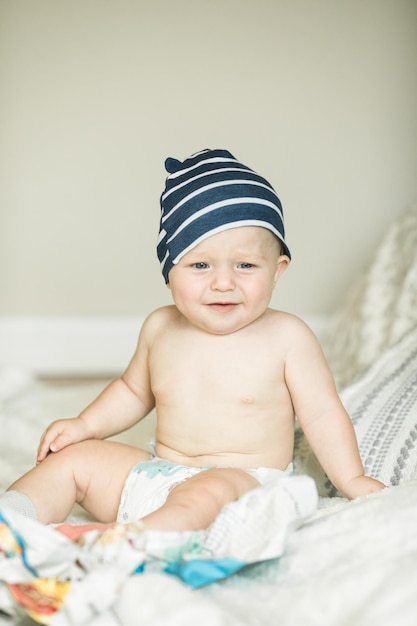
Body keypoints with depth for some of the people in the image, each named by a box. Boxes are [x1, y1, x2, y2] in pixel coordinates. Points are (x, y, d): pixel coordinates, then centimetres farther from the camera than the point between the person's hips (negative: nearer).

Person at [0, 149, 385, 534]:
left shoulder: (287, 337, -9)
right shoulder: (160, 328, 5)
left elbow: (322, 414, -4)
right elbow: (134, 390, 22)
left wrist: (351, 480, -10)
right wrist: (86, 425, 11)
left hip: (241, 485, -6)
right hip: (156, 473, 6)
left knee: (205, 495, -37)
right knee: (72, 457, -1)